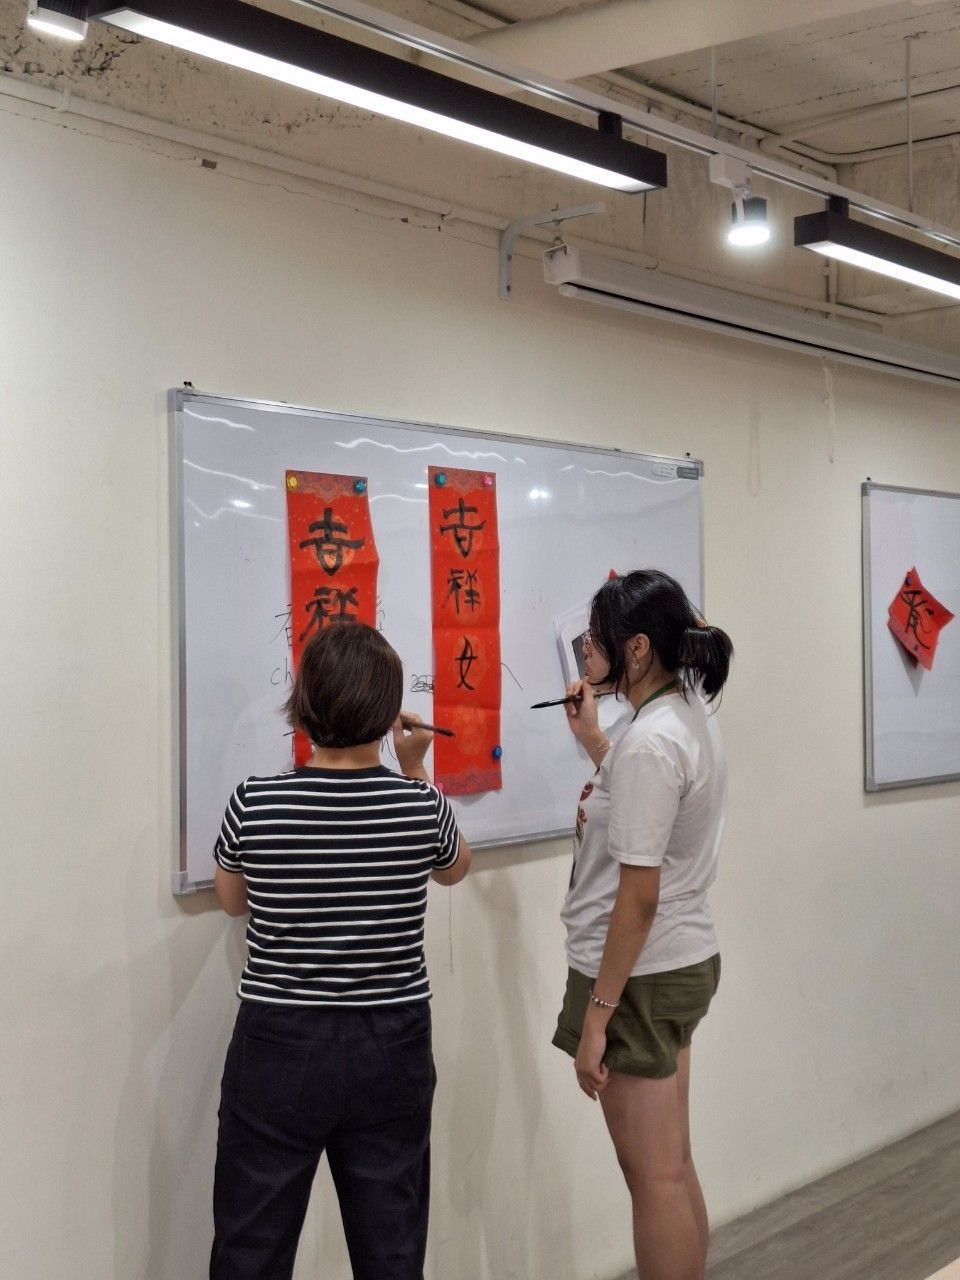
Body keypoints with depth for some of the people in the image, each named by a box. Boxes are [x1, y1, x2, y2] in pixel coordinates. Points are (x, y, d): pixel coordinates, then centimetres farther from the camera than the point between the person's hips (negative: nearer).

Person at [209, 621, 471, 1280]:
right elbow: (455, 868, 15)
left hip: (279, 1045, -1)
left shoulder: (254, 804, -11)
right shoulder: (421, 805, -9)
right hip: (391, 1048, 1)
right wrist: (416, 772, 21)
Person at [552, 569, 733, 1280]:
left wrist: (596, 1016, -19)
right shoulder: (692, 718, 6)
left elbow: (638, 897, -23)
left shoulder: (648, 743, -22)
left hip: (641, 977, -10)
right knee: (674, 1169, 18)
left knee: (656, 1179, 2)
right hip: (684, 961, 10)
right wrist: (593, 738, 18)